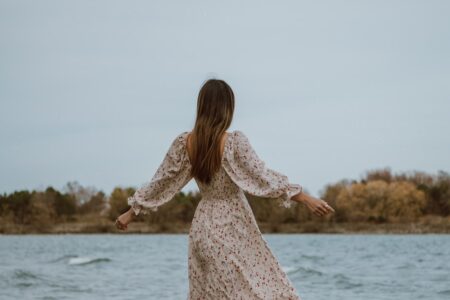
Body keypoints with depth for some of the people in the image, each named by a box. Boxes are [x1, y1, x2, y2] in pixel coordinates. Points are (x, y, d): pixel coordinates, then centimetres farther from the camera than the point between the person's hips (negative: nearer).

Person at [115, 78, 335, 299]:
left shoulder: (184, 143, -1)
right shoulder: (234, 142, -16)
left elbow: (160, 182, 5)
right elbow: (262, 177, -17)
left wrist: (131, 213, 17)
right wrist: (306, 199, -14)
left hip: (203, 230, 6)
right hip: (233, 233, -6)